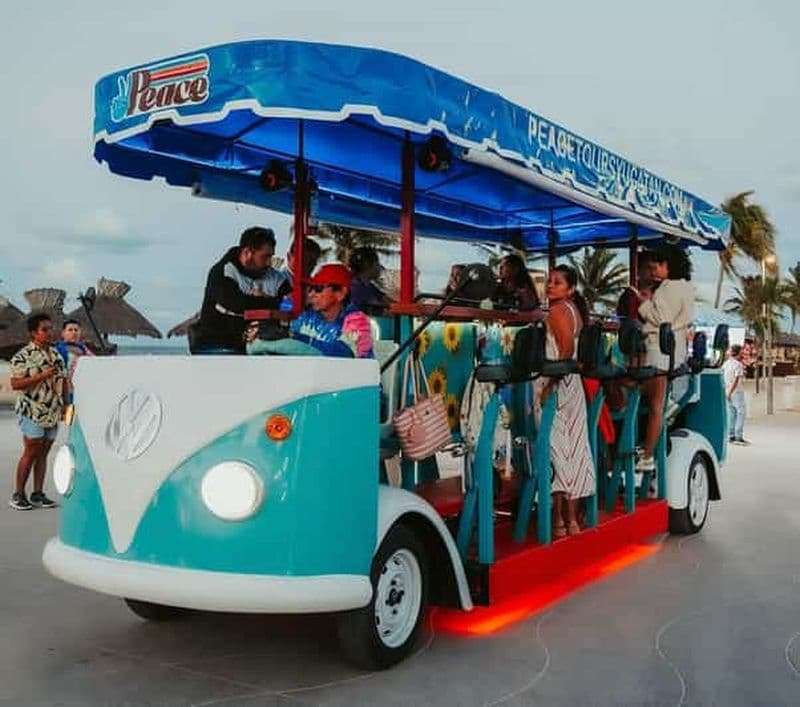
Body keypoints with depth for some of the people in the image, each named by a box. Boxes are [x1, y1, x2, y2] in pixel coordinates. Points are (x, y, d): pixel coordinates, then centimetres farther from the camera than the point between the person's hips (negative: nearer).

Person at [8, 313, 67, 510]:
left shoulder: (56, 354, 12)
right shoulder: (23, 356, -8)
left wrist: (65, 405, 11)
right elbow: (15, 384, -15)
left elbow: (64, 380, 18)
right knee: (31, 452, -5)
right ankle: (18, 495, 6)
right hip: (32, 412, -6)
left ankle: (38, 494, 14)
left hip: (53, 412, 6)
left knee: (43, 453, 8)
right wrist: (42, 376, -23)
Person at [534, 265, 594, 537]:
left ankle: (558, 521, -4)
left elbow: (566, 349, -20)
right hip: (572, 383, 9)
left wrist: (551, 383, -22)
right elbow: (573, 350, 16)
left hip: (555, 384, -9)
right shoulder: (575, 309, 16)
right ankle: (571, 519, 16)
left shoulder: (557, 310, -10)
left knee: (554, 446, -6)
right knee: (571, 449, 10)